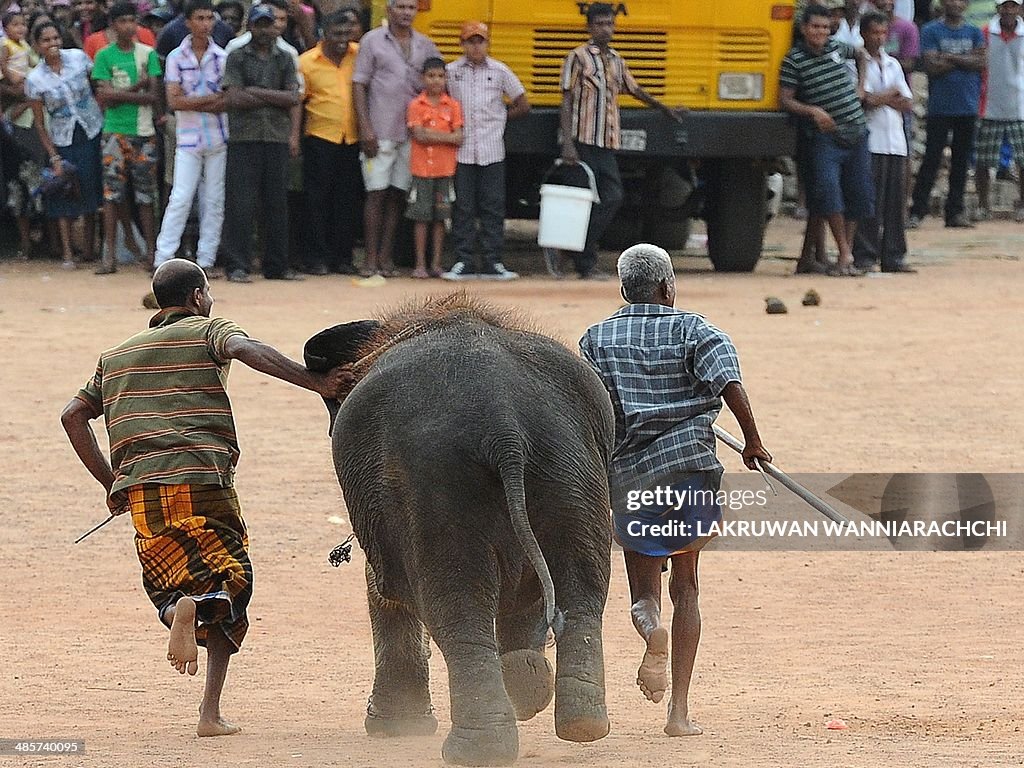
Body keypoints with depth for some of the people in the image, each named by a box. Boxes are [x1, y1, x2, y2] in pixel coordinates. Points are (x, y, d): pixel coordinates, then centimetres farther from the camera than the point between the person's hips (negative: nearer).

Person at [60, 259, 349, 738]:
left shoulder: (116, 357, 25)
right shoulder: (207, 332, 10)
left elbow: (73, 416, 20)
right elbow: (246, 350, -13)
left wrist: (110, 482, 24)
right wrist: (316, 383, -19)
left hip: (140, 486, 4)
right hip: (203, 479, -4)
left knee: (169, 588, 18)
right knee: (229, 582, 6)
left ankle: (176, 610, -21)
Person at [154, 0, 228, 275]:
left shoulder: (222, 57, 3)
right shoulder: (176, 57, 0)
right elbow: (174, 101, -7)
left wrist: (193, 103, -9)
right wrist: (212, 99, -8)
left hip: (218, 138, 2)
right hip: (188, 139, -2)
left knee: (214, 201, 4)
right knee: (180, 199, -8)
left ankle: (206, 260, 9)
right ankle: (163, 258, -7)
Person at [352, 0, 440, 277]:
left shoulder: (425, 46, 10)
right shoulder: (372, 41, 0)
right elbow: (358, 85, -2)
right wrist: (366, 128, -9)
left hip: (412, 133, 4)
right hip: (380, 133, -4)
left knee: (397, 194, 6)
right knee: (376, 193, -4)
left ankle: (385, 255, 11)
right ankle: (371, 258, 0)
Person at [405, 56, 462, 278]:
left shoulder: (452, 106, 4)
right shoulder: (416, 105, 1)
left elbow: (458, 138, -3)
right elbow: (418, 135, -10)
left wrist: (430, 135, -10)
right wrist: (445, 136, -11)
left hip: (445, 169, 1)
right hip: (422, 168, -1)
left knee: (440, 218, 6)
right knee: (421, 217, 1)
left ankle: (436, 264, 12)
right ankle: (420, 264, 6)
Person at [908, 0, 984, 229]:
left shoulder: (974, 33, 11)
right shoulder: (931, 31, 0)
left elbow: (981, 63, -3)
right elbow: (932, 66, -11)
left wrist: (950, 58, -10)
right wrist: (965, 59, -7)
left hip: (967, 108, 3)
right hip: (939, 108, -3)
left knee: (961, 161, 6)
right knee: (931, 160, -5)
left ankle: (955, 211, 12)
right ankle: (917, 212, -4)